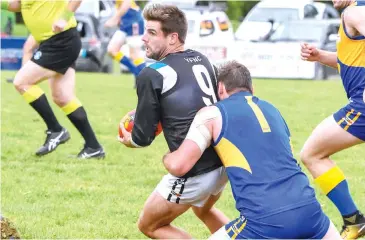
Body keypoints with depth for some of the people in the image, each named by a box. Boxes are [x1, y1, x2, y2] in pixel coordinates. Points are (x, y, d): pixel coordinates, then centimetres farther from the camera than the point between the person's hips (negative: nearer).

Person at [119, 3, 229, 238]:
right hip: (223, 161, 7)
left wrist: (129, 140, 19)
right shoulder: (203, 60, 8)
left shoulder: (151, 75, -11)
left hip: (194, 174, -7)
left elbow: (143, 137, -6)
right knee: (204, 210, 37)